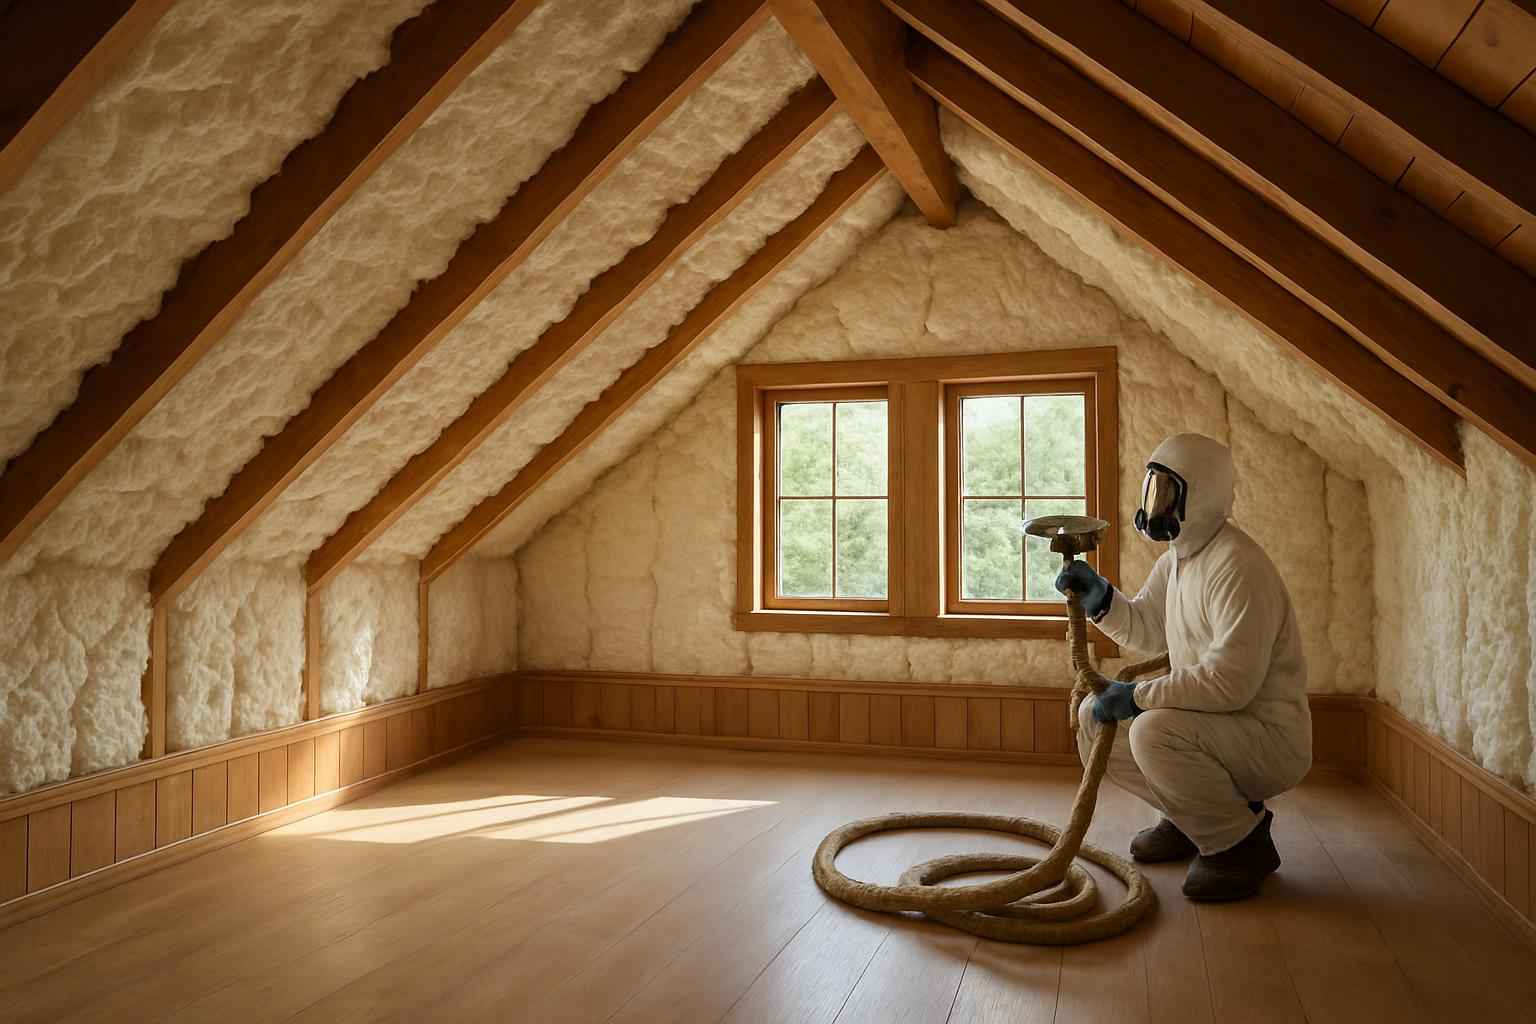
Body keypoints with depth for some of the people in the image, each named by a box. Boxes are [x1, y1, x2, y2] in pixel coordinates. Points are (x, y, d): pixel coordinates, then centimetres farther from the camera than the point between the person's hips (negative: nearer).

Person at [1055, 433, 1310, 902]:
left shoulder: (1237, 566, -25)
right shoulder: (1177, 557, 7)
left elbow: (1230, 680, -31)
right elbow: (1146, 630, 17)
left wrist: (1136, 695, -23)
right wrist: (1100, 597, -2)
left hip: (1271, 739, -9)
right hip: (1210, 723, 10)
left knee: (1154, 731, -35)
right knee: (1092, 718, 6)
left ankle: (1243, 844, -9)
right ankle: (1192, 816, 18)